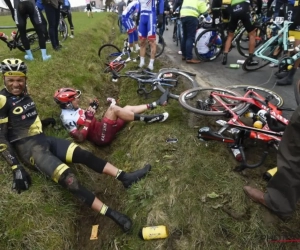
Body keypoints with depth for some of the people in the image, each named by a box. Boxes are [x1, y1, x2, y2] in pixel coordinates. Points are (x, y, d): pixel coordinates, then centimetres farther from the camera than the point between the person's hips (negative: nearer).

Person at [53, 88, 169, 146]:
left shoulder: (74, 110, 17)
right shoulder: (67, 118, -12)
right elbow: (80, 138, -19)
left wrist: (92, 109, 8)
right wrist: (88, 119, -22)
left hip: (100, 127, 10)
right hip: (101, 137, -10)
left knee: (127, 108, 6)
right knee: (113, 109, -28)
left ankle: (156, 103, 10)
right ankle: (146, 119, -19)